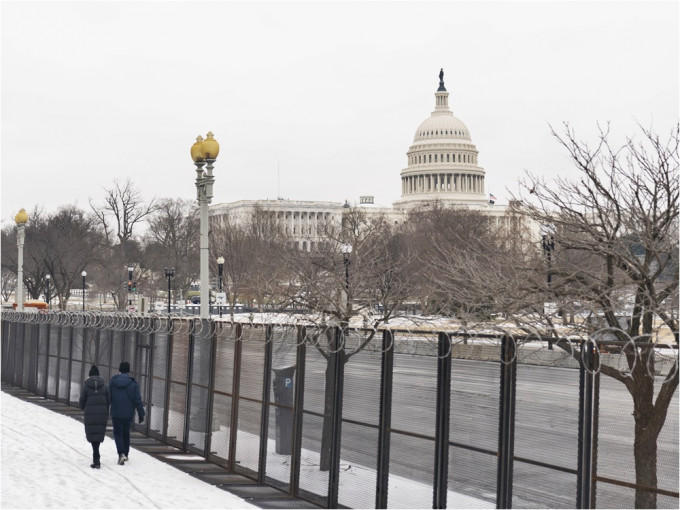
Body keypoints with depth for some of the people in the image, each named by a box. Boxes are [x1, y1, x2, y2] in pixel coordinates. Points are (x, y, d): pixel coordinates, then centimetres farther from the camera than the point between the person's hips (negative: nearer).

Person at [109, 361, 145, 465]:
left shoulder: (112, 382, -4)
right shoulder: (133, 384, -7)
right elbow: (138, 401, -7)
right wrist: (141, 415, 0)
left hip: (116, 414, -1)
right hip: (128, 414, 1)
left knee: (118, 433, 5)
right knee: (126, 433, 17)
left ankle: (121, 454, -15)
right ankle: (126, 454, 28)